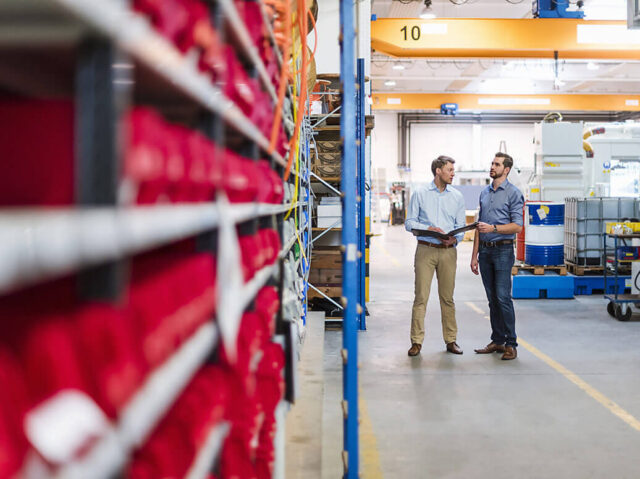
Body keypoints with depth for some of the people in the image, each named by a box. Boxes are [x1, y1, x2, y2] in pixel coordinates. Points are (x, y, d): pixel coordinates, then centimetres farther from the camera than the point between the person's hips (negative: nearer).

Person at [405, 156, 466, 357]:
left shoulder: (457, 197, 12)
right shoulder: (420, 194, 4)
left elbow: (461, 226, 11)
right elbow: (409, 222, 2)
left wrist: (455, 238, -10)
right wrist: (429, 228, -14)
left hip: (448, 251, 2)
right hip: (425, 249, -2)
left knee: (447, 297, 6)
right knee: (421, 296, -5)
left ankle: (451, 340, 13)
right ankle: (417, 341, 0)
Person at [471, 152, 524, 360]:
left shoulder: (513, 193, -5)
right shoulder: (484, 193, 15)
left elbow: (517, 226, -11)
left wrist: (493, 228, -22)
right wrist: (475, 254, 14)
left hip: (503, 250, -6)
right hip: (485, 251, 6)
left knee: (503, 298, -9)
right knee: (492, 299, 10)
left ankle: (511, 344, -3)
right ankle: (497, 341, 17)